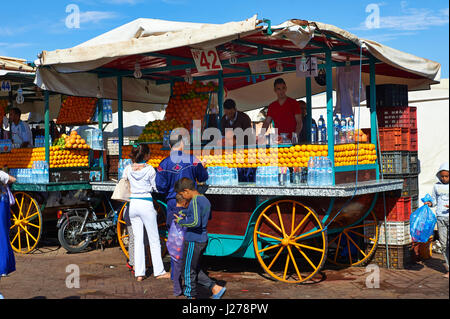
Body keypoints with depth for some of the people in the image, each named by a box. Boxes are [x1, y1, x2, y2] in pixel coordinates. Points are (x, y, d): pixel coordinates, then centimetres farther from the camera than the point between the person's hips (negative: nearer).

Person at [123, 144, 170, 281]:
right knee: (154, 239, 6)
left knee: (138, 239, 9)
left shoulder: (128, 169, 2)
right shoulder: (150, 170, -9)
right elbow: (155, 188, -2)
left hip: (133, 204, 4)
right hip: (146, 204, -4)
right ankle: (159, 271, 11)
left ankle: (139, 273, 8)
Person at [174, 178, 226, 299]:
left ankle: (191, 296, 16)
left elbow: (195, 222, -29)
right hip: (203, 240, 9)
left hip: (193, 241, -9)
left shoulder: (195, 202, -19)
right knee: (195, 270, 20)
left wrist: (181, 221, -14)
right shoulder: (205, 200, 9)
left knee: (188, 271, 5)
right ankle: (216, 288, 15)